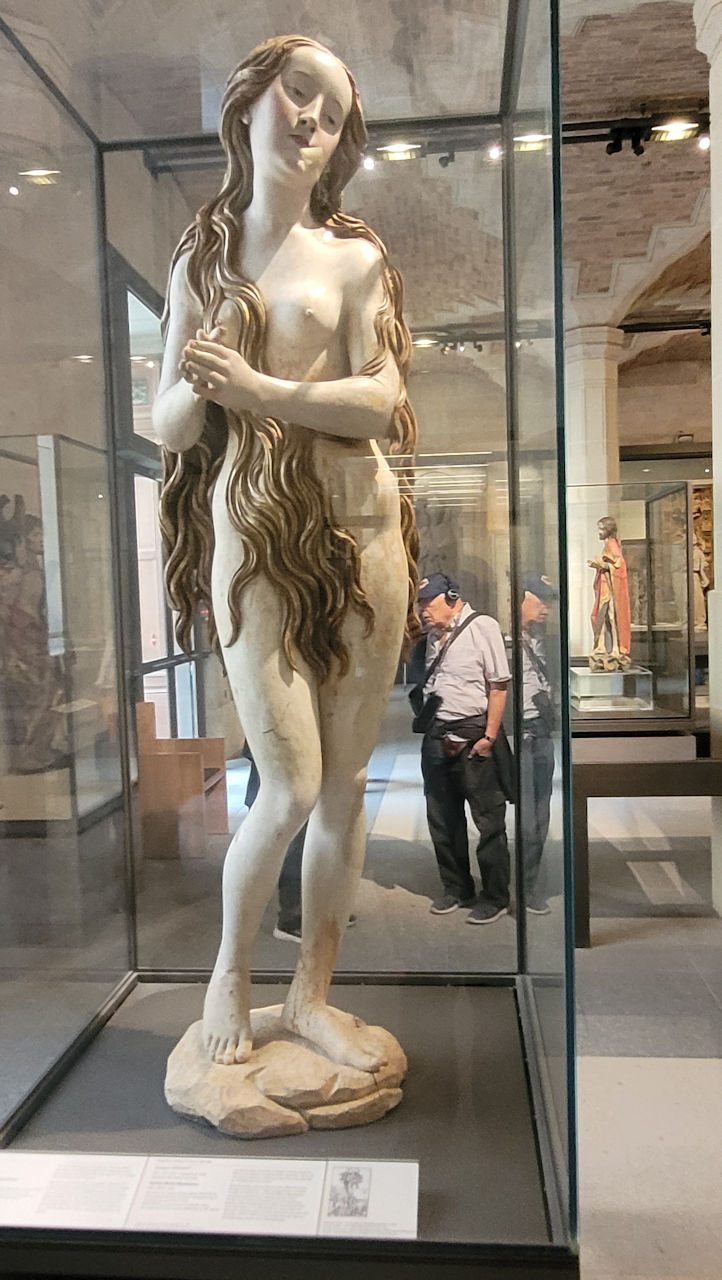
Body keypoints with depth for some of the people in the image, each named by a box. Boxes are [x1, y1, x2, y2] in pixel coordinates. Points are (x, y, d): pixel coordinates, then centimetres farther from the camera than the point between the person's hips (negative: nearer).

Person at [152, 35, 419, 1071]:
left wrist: (256, 385, -15)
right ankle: (230, 976, 21)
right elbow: (169, 426, 8)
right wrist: (198, 386, -13)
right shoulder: (201, 259, 13)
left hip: (360, 525, 1)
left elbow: (381, 401, -6)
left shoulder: (355, 257, 8)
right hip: (251, 529, 0)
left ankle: (313, 993, 23)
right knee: (290, 788, -7)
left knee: (346, 782, 4)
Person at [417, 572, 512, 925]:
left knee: (489, 820, 2)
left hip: (473, 733, -7)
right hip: (437, 734, 8)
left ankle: (495, 897, 14)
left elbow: (498, 685, -12)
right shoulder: (434, 634, 14)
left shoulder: (482, 626, -8)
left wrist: (489, 736, -16)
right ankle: (456, 888, 29)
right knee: (442, 819, 14)